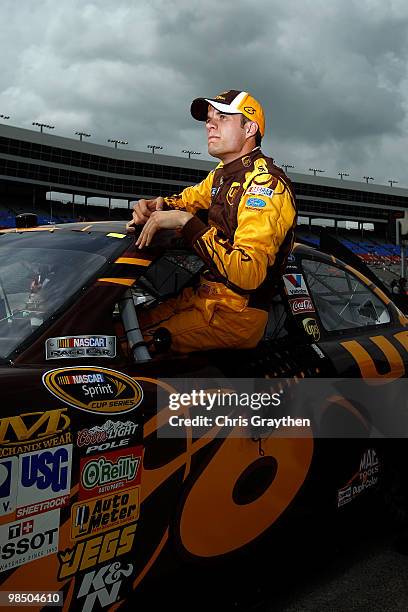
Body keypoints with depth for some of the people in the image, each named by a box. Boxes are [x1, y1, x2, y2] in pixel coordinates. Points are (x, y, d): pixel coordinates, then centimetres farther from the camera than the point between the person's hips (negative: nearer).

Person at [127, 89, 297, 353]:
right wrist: (158, 205, 4)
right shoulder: (223, 173, 11)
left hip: (237, 314, -9)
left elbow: (248, 274, -31)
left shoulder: (265, 183, -19)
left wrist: (186, 221, -26)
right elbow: (188, 198, 29)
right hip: (205, 293, 9)